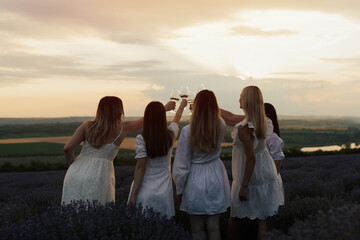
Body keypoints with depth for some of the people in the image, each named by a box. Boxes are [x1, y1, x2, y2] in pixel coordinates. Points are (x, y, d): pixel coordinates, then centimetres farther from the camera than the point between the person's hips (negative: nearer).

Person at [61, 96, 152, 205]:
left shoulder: (87, 125, 6)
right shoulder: (123, 129, 2)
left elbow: (67, 148, -1)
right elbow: (144, 121, 16)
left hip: (74, 175, 3)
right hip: (97, 179, -3)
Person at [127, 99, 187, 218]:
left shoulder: (141, 139, -12)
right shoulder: (170, 135, -2)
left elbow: (140, 168, -13)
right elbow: (176, 119, 19)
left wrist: (133, 194, -6)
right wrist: (182, 105, 40)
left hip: (144, 192, -3)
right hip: (164, 192, 3)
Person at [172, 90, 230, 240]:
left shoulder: (187, 131, -19)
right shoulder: (220, 127, -10)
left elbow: (181, 166, -12)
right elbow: (216, 116, 19)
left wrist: (179, 190, 1)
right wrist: (207, 104, 34)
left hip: (195, 182, -3)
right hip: (216, 178, 3)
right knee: (213, 227, 13)